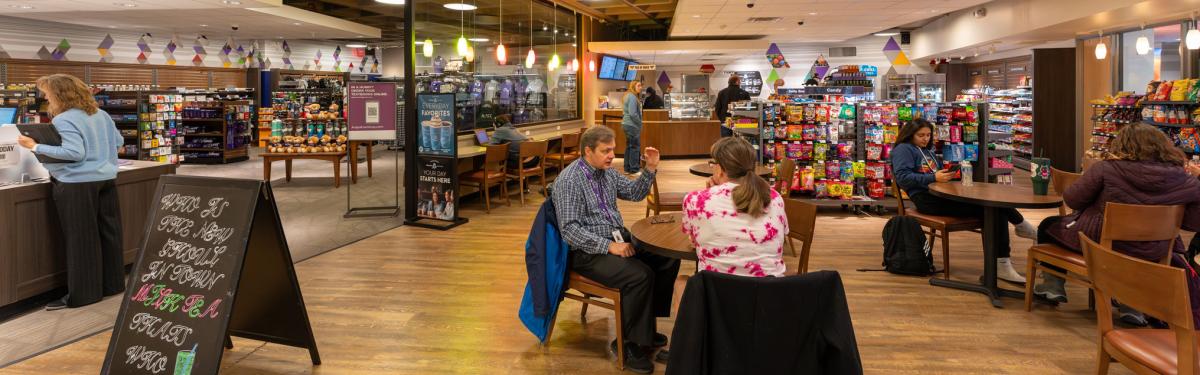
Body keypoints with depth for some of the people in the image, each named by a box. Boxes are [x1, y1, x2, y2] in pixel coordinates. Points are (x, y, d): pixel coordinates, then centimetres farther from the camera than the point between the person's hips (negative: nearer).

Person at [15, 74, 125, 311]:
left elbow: (74, 152, -23)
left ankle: (84, 294, 6)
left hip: (78, 184, -8)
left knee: (81, 240, -1)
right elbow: (118, 142, 17)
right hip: (106, 179, 8)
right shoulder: (100, 114, 10)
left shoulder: (64, 120, -14)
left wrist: (37, 147, -17)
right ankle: (113, 283, 21)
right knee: (108, 233, 13)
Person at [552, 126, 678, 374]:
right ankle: (629, 343, -11)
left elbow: (635, 193, 17)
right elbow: (570, 230, -21)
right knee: (640, 275, -28)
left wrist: (650, 168, 0)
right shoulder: (569, 181, -17)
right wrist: (609, 246, -25)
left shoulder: (607, 171, 8)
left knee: (668, 259, -7)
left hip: (619, 239, 8)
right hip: (588, 252, -8)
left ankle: (645, 324, 7)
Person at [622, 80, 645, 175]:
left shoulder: (628, 96, 14)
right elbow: (633, 114, -22)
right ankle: (634, 169, -1)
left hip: (626, 124, 10)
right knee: (635, 147, -4)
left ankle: (627, 168, 20)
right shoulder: (632, 97, -16)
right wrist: (640, 123, -10)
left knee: (629, 146, 15)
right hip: (632, 125, -10)